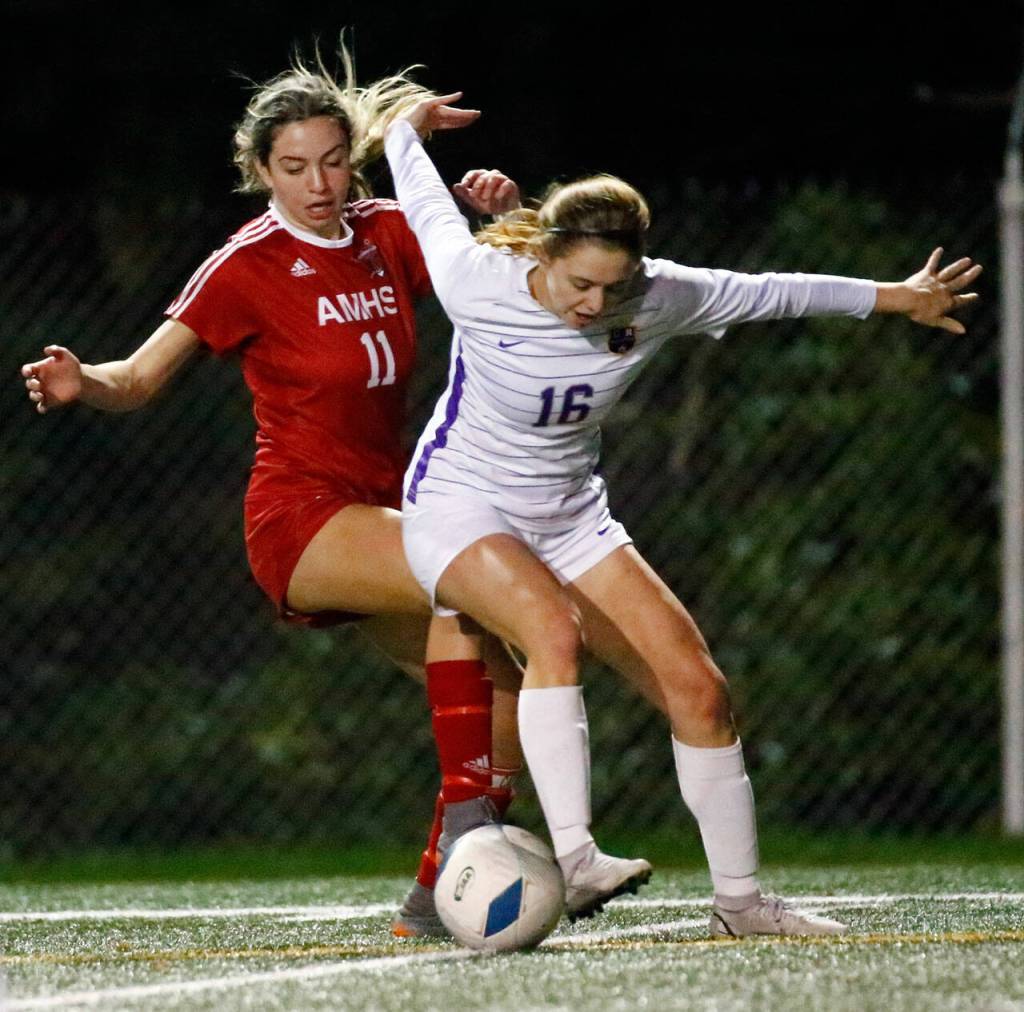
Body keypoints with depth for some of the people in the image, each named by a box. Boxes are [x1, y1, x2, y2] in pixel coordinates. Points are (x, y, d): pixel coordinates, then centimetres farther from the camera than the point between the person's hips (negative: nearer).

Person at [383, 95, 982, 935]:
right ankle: (572, 860, -44)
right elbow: (426, 203, -3)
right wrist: (408, 130, 18)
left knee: (699, 689, -3)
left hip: (571, 518, 5)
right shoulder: (480, 283, -24)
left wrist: (893, 298, 14)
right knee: (553, 626, -36)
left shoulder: (656, 299, -14)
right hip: (459, 510, -5)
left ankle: (739, 897, 11)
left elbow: (769, 294, 3)